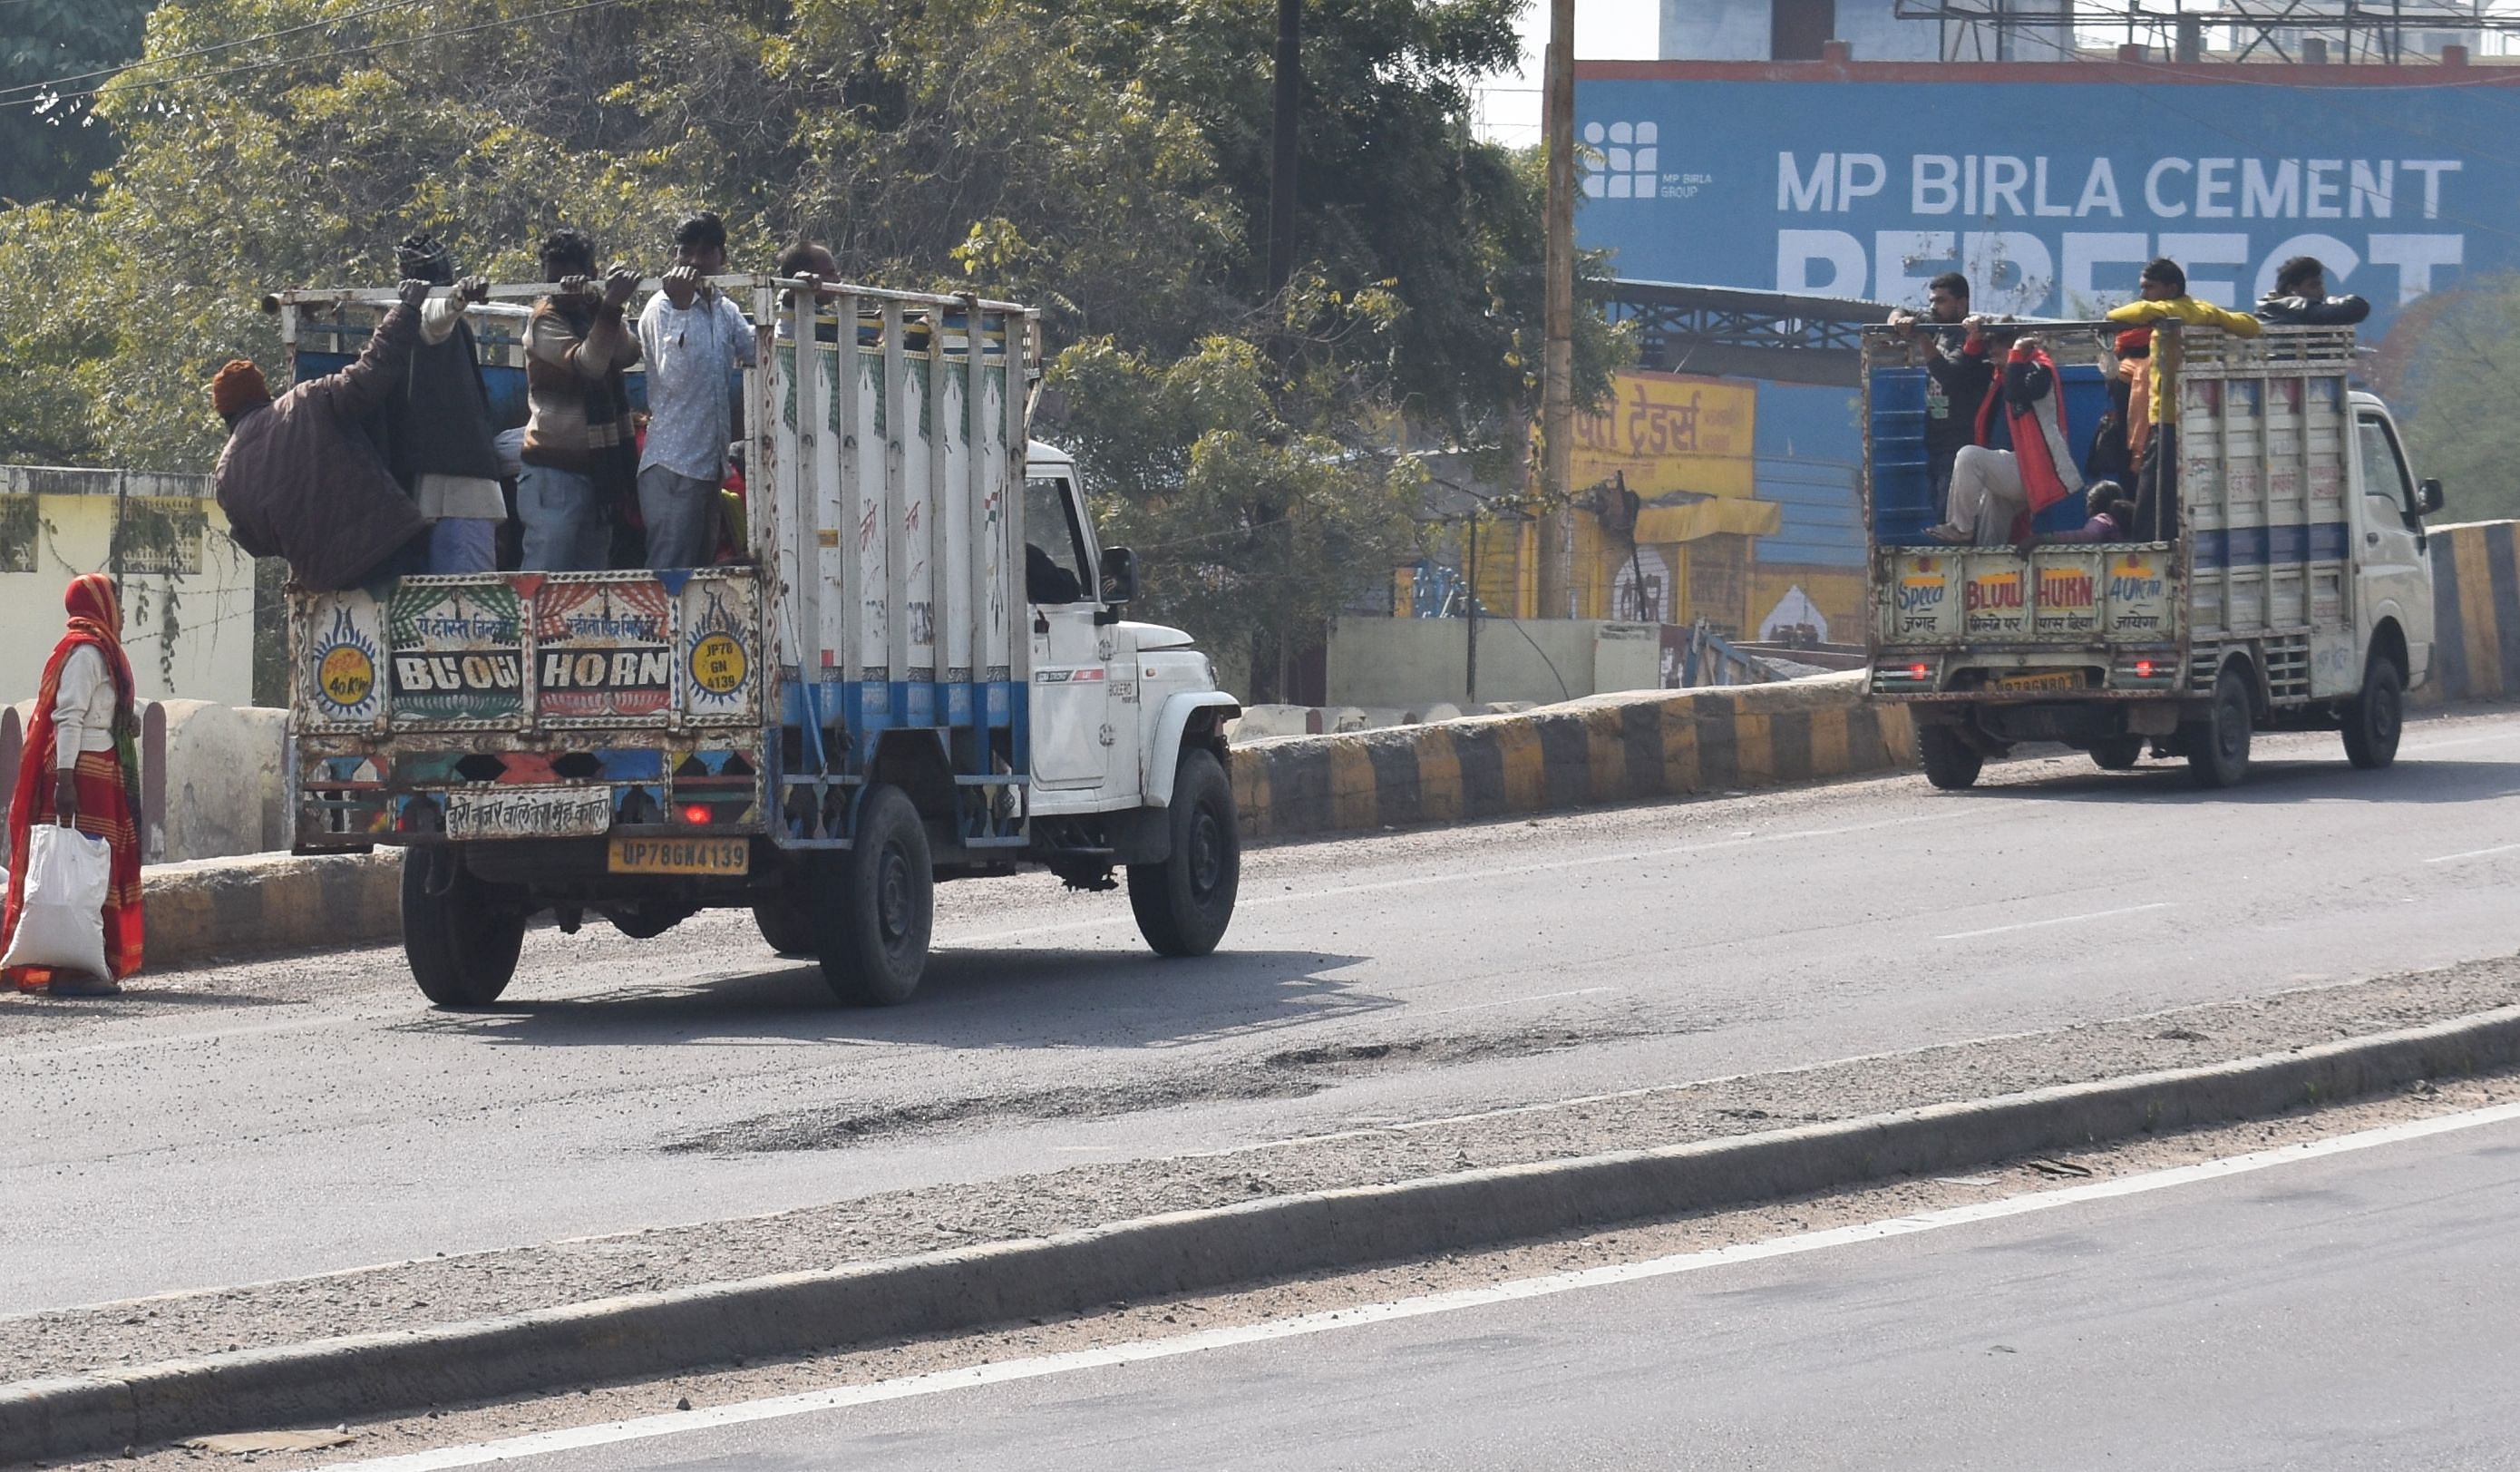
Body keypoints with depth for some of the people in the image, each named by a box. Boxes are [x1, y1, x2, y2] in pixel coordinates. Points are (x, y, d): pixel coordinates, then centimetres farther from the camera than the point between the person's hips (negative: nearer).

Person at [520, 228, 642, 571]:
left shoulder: (594, 312, 12)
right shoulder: (546, 320, -5)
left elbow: (628, 354, -8)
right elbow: (587, 364, -22)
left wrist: (611, 304, -25)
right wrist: (611, 307, -33)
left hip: (597, 472, 7)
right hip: (554, 474, -7)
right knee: (545, 580, -12)